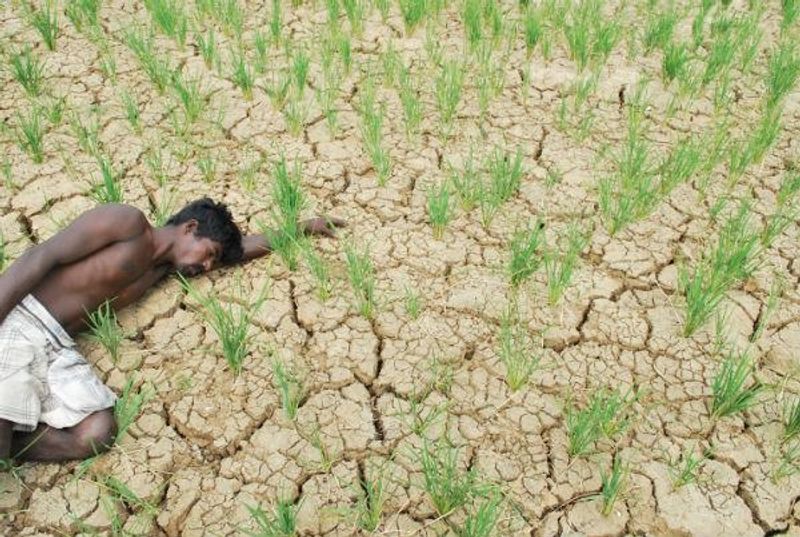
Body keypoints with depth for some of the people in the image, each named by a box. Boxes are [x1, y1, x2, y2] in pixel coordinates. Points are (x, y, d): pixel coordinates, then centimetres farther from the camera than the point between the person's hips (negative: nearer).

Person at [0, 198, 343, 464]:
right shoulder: (130, 223, -2)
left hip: (57, 345, 8)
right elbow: (40, 258, -10)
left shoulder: (163, 269, 20)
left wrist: (302, 227, 35)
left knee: (97, 433, -20)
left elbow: (248, 246, 29)